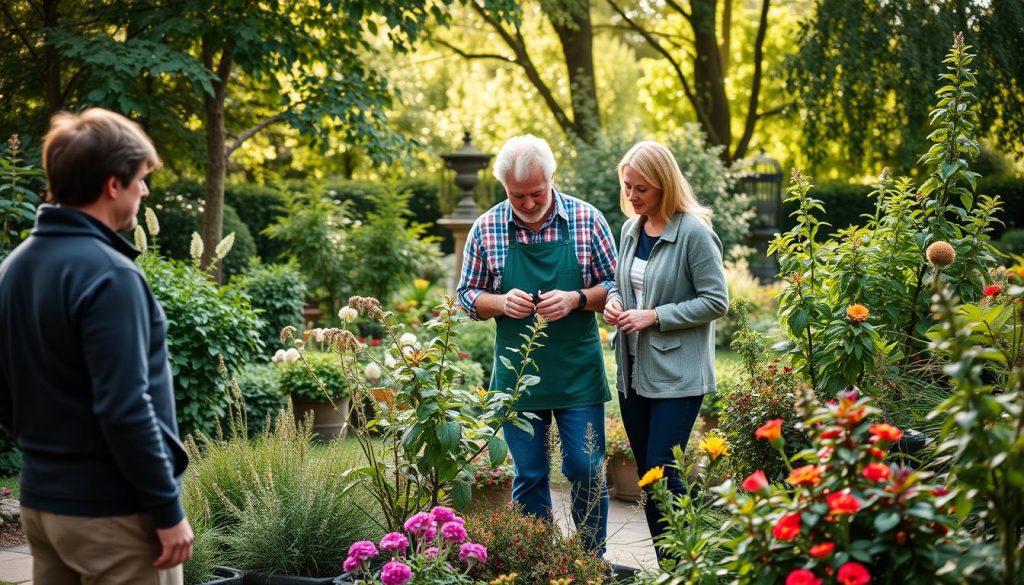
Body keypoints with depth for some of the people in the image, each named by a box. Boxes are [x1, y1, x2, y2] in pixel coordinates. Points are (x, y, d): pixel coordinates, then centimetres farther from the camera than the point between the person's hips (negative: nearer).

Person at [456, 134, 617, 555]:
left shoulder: (586, 219, -3)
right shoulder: (486, 228, -1)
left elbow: (615, 286, 2)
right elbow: (468, 296, 7)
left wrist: (575, 299, -16)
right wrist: (501, 302, -14)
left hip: (578, 373, -1)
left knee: (586, 470, 3)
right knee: (528, 476, 9)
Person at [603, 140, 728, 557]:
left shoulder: (694, 233, -13)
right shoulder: (631, 229, 9)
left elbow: (716, 301, -13)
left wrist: (656, 316, -17)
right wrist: (613, 301, 0)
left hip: (677, 375, -7)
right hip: (634, 370, 7)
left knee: (661, 473, -10)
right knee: (646, 475, 11)